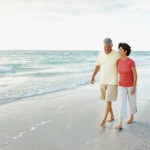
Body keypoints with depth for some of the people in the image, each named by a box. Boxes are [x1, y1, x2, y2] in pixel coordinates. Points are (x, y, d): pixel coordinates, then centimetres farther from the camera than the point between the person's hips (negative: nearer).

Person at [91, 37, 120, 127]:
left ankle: (104, 120, 1)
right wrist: (93, 76, 10)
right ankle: (112, 116, 31)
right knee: (107, 100, 13)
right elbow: (98, 66, 13)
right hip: (102, 81, 5)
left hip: (112, 82, -5)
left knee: (108, 100, -7)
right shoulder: (101, 53, 3)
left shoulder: (117, 54, -12)